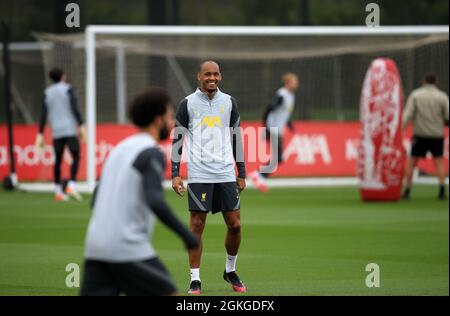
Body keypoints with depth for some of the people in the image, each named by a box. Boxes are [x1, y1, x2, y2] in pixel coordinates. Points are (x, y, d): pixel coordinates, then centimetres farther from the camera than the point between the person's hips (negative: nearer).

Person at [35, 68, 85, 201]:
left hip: (56, 132, 4)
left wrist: (40, 135, 7)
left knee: (58, 160, 10)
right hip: (70, 130, -4)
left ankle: (58, 191, 12)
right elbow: (75, 109, -9)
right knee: (76, 157, -2)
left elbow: (44, 115, 6)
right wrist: (81, 126, -8)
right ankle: (71, 185, -17)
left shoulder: (47, 93, 10)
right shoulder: (67, 89, 0)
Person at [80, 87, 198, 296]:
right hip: (129, 249, -8)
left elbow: (97, 200, 23)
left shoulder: (121, 148, 20)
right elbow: (154, 201, -21)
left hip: (96, 247, 8)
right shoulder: (151, 153, -7)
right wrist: (185, 234, -15)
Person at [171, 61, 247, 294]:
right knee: (197, 225, -4)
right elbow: (177, 140, 4)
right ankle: (195, 279, 3)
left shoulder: (228, 102, 10)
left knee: (234, 224, 1)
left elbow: (236, 138, 15)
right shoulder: (188, 104, 2)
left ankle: (230, 271, 23)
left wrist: (242, 174, 12)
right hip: (199, 175, -3)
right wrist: (175, 174, -3)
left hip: (226, 174, 3)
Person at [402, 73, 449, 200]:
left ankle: (407, 191, 8)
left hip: (420, 134, 0)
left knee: (412, 162, 9)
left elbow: (408, 114, -7)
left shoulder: (415, 95, 2)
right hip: (437, 134, 0)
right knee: (439, 161, 8)